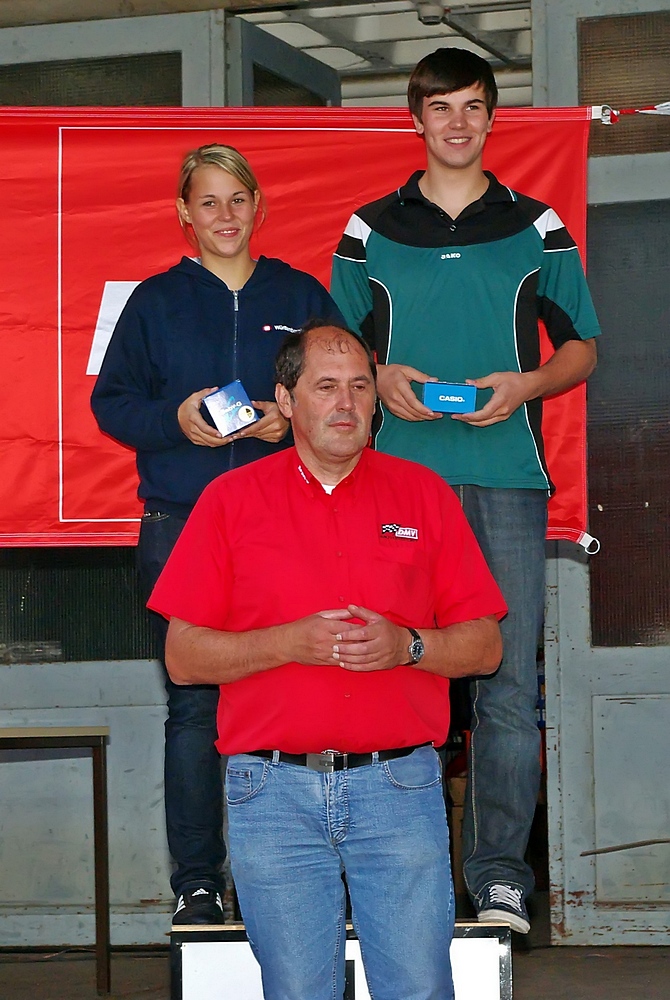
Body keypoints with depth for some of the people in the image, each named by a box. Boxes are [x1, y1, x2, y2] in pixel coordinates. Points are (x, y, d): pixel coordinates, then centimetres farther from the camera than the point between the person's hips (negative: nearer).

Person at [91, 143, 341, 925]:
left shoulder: (302, 298, 11)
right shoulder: (156, 302, 10)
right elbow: (111, 402, 8)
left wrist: (291, 422, -9)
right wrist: (175, 420, -10)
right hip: (181, 527, 0)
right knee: (193, 704, -2)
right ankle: (196, 881, 3)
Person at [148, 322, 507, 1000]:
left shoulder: (423, 495, 10)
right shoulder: (231, 499, 7)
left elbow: (485, 646, 9)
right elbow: (184, 657, 3)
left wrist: (407, 645, -11)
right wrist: (289, 643, -12)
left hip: (400, 789, 1)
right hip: (275, 793, 0)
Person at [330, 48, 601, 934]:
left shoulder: (536, 229, 11)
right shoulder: (370, 231, 12)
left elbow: (581, 347, 14)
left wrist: (525, 384, -6)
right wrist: (380, 380, -5)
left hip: (505, 472, 0)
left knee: (506, 678, -4)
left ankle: (499, 870, 0)